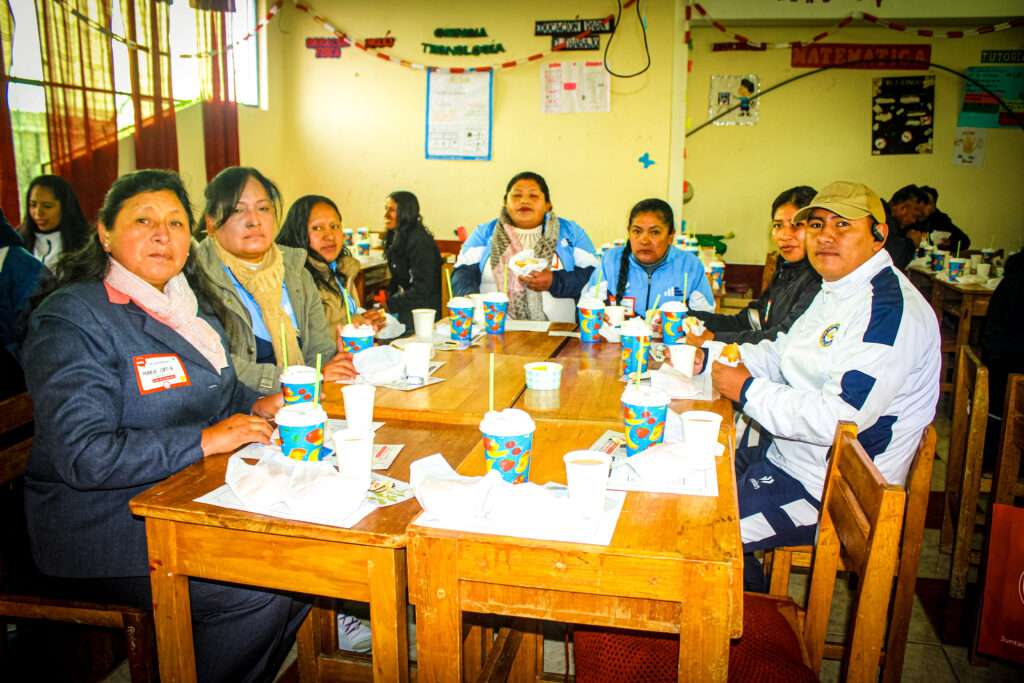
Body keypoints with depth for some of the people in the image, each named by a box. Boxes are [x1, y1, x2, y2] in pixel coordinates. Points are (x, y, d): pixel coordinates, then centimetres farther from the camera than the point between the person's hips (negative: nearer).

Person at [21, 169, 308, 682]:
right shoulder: (73, 318, -15)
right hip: (102, 529, -8)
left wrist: (257, 406, 4)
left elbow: (214, 391, 26)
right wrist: (206, 439, -24)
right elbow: (84, 455, -24)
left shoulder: (185, 306, 11)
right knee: (257, 594, -22)